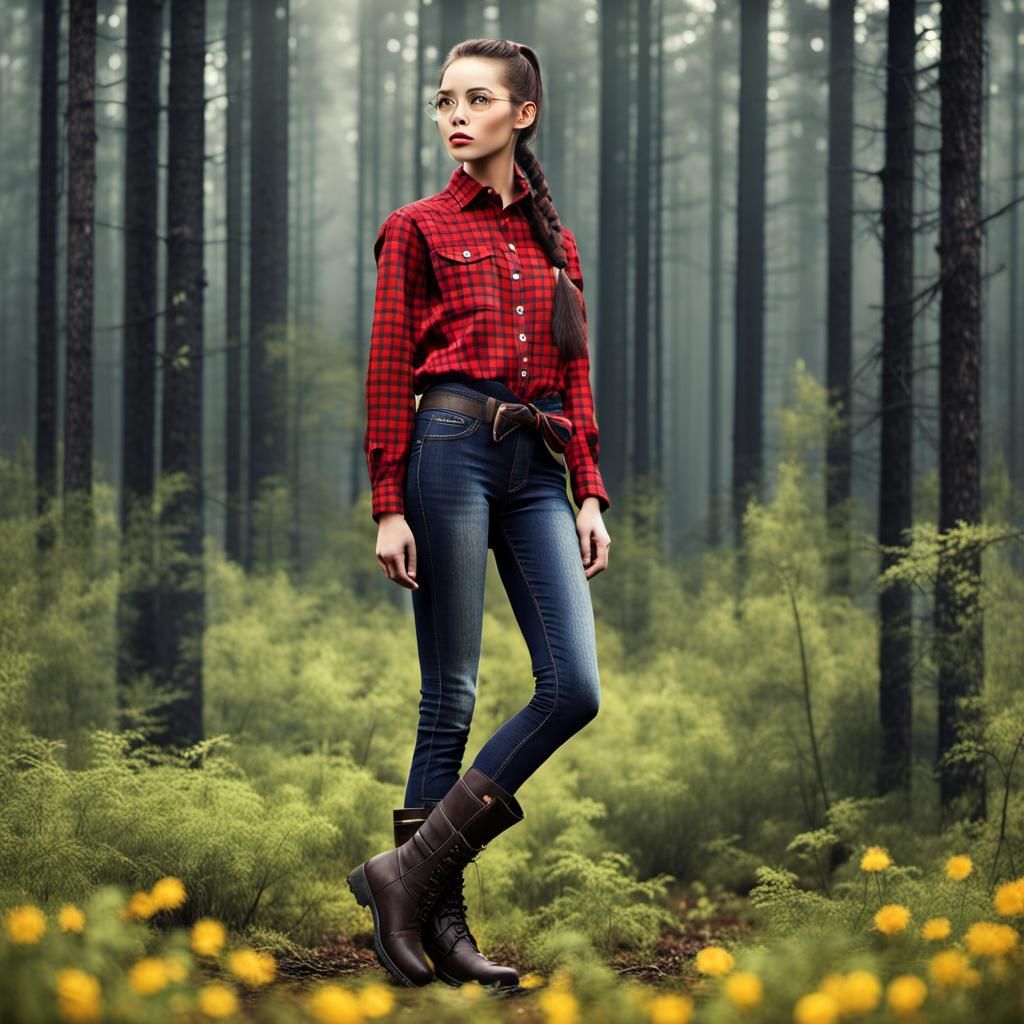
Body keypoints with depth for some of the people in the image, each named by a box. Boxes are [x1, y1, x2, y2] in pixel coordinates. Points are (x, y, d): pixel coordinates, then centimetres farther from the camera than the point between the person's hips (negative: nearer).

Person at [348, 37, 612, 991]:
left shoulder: (552, 239, 18)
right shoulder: (417, 229, 5)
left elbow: (575, 374, 18)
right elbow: (388, 375, 1)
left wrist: (590, 495, 9)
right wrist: (388, 508, -7)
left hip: (538, 465, 5)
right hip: (453, 446, -5)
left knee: (574, 688, -8)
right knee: (451, 696, -4)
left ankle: (412, 869, -2)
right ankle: (435, 914, 5)